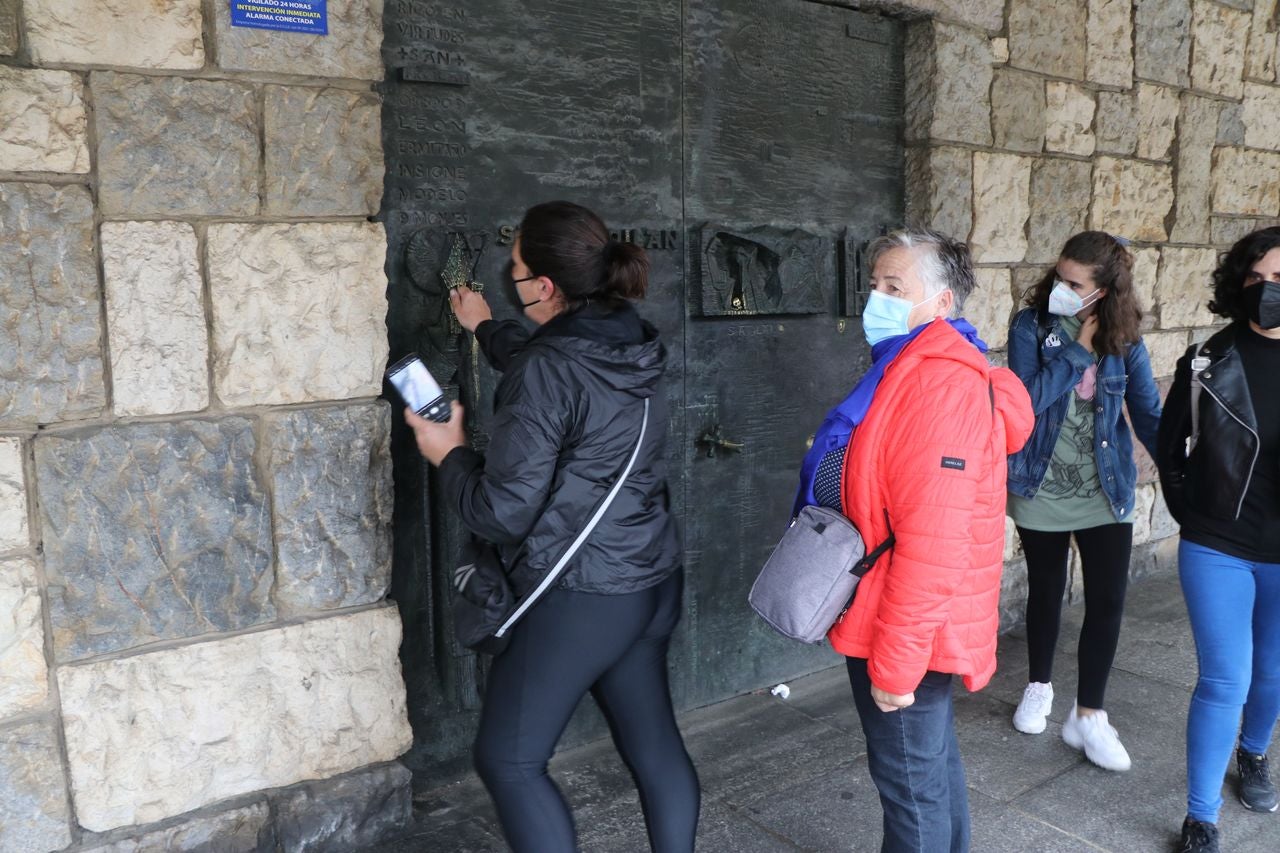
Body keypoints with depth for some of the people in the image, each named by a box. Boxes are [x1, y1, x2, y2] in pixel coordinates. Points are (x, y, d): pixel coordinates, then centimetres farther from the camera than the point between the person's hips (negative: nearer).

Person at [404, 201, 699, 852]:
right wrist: (485, 328, 38)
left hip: (582, 597, -8)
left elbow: (502, 514, -19)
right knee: (653, 739, 20)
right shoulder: (631, 342, 2)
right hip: (655, 582, 9)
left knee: (506, 760, 8)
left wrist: (449, 454, -2)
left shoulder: (548, 371, -22)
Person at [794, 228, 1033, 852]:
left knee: (910, 780, 7)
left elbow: (932, 542, -27)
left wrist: (894, 662, -23)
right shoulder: (909, 369, 10)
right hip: (900, 624, 10)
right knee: (934, 760, 24)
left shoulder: (941, 386, -23)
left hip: (904, 632, -10)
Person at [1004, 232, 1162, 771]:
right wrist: (1079, 350, -20)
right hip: (1041, 489, -1)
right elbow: (1028, 397, -22)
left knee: (1107, 601, -1)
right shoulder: (1031, 325, -9)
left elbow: (1149, 413, 1)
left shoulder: (1123, 341, -4)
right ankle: (1039, 687, 37)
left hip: (1106, 493, 1)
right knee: (1046, 591, 15)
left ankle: (1088, 716, 15)